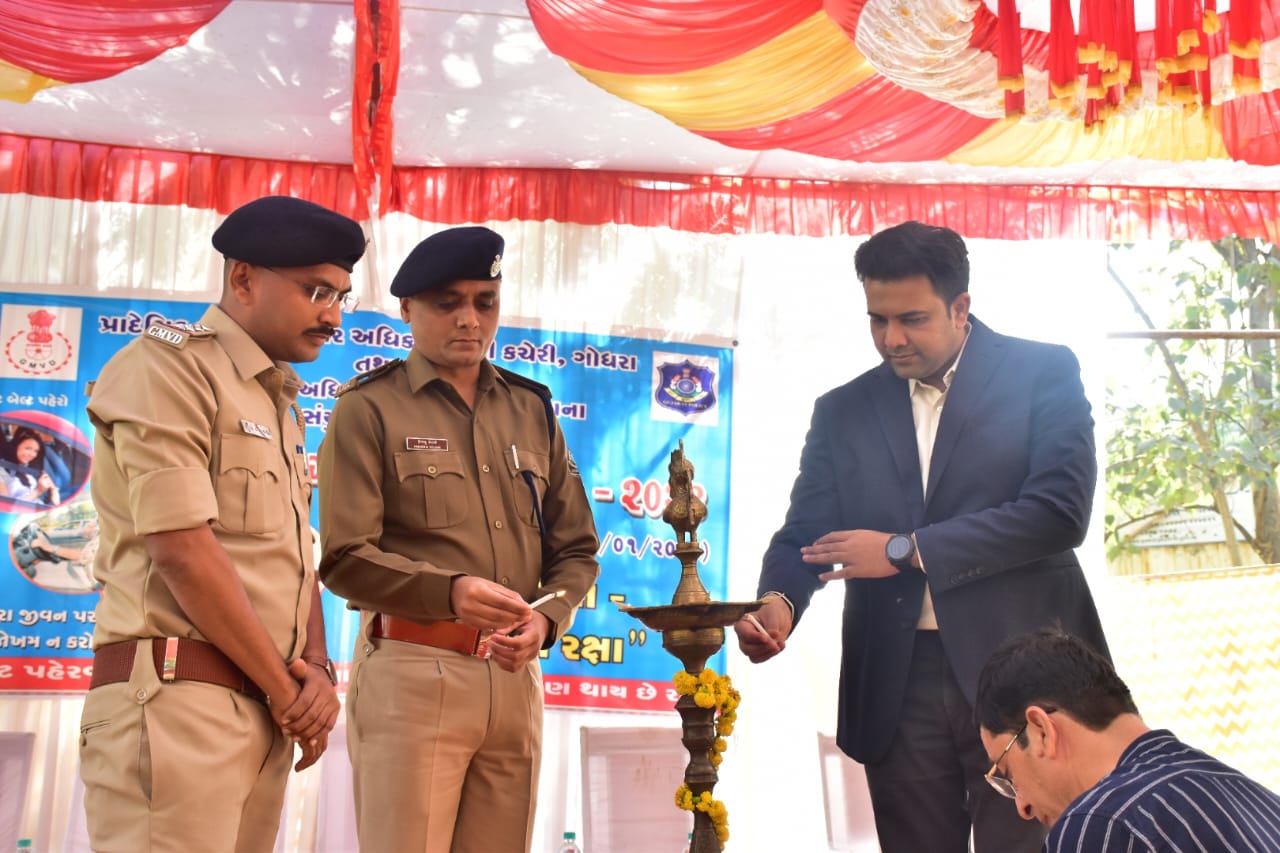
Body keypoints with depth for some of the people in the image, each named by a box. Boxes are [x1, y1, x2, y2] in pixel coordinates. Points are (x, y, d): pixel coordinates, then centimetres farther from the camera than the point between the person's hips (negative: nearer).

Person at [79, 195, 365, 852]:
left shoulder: (280, 406, 20)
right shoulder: (169, 366, -7)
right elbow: (184, 553, -16)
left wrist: (316, 671, -1)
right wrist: (286, 691, -9)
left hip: (265, 713, 8)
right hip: (177, 699, -8)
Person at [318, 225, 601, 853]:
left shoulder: (531, 409, 15)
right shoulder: (369, 408, 1)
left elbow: (575, 549, 16)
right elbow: (344, 558, -7)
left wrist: (546, 619, -4)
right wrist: (449, 591, -23)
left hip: (514, 677, 4)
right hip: (412, 674, -4)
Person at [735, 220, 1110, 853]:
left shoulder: (1043, 373, 0)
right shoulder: (843, 410, 11)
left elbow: (1060, 510, -12)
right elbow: (806, 532, 8)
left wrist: (905, 550, -12)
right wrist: (778, 601, -15)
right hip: (898, 684, 3)